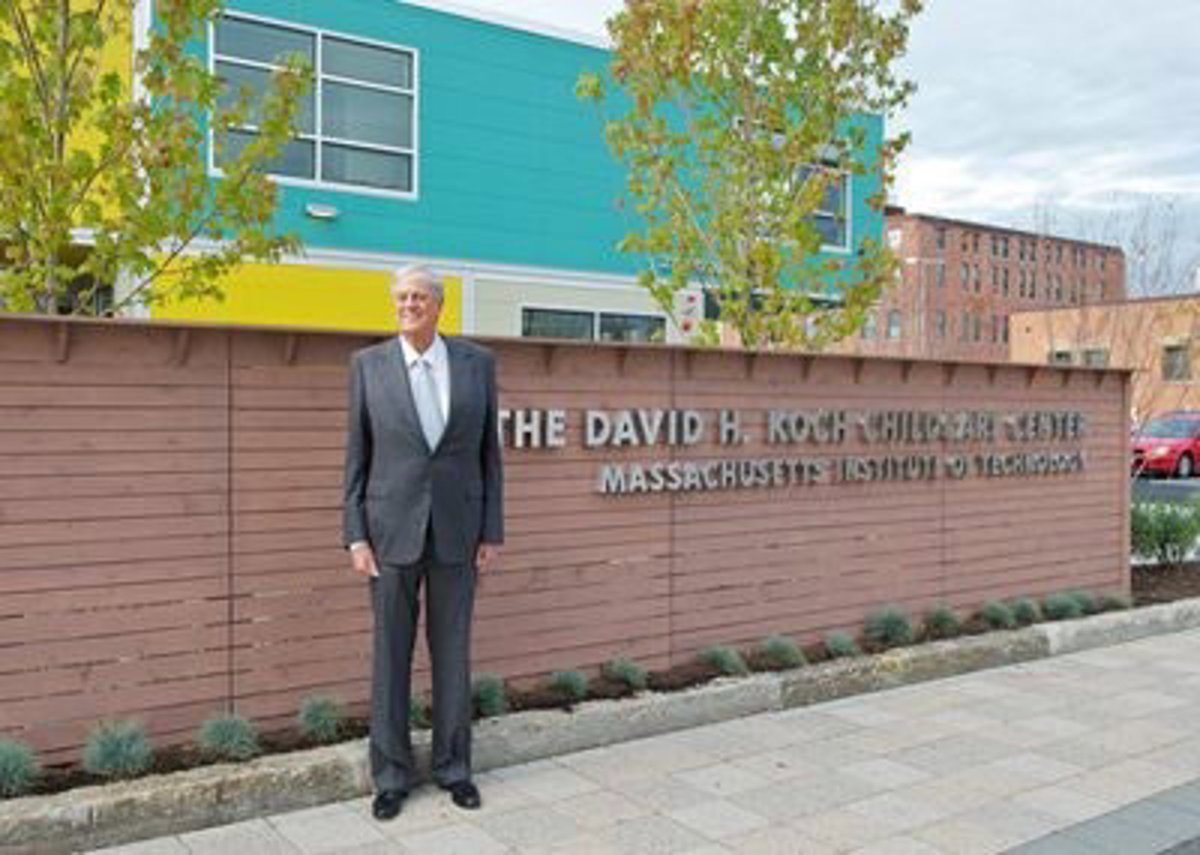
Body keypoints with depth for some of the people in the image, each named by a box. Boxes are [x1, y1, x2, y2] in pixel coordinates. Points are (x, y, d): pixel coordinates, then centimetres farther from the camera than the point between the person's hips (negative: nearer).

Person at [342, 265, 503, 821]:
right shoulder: (368, 364, -1)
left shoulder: (476, 362, 1)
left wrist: (492, 531, 0)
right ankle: (392, 774, 20)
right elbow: (356, 457, 1)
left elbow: (488, 451, 4)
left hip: (456, 529, 1)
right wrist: (355, 536, -6)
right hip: (392, 529, -1)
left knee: (452, 650, 9)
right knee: (391, 653, 6)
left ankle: (452, 766, 24)